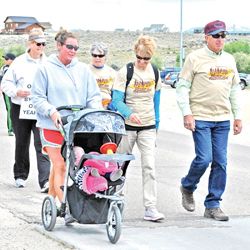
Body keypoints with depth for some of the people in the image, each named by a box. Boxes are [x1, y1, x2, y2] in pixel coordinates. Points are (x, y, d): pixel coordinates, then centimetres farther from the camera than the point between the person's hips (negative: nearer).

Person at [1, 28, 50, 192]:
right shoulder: (19, 62, 4)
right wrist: (16, 92, -11)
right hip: (21, 109, 1)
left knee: (42, 145, -12)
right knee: (21, 144, 13)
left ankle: (45, 181, -16)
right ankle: (20, 176, 29)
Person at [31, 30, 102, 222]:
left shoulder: (83, 69, 8)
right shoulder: (46, 69, -1)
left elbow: (94, 96, 9)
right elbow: (38, 98, -1)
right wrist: (52, 111, -18)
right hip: (52, 126, -3)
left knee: (58, 165, 10)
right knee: (60, 166, -9)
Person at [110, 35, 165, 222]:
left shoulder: (154, 72, 5)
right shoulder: (125, 72, -8)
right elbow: (116, 101, -13)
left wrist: (156, 122, 17)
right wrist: (129, 114, -31)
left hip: (148, 127, 2)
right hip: (127, 126, -2)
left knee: (149, 167, -8)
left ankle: (151, 208, -10)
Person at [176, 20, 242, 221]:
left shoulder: (229, 60, 13)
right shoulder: (195, 58, -3)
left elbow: (235, 89, 18)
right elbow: (182, 87, -3)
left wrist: (238, 116, 13)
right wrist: (187, 113, -11)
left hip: (223, 119, 5)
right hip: (200, 118, -5)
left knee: (220, 162, 2)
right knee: (204, 158, -12)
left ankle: (213, 205, 9)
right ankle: (187, 187, 17)